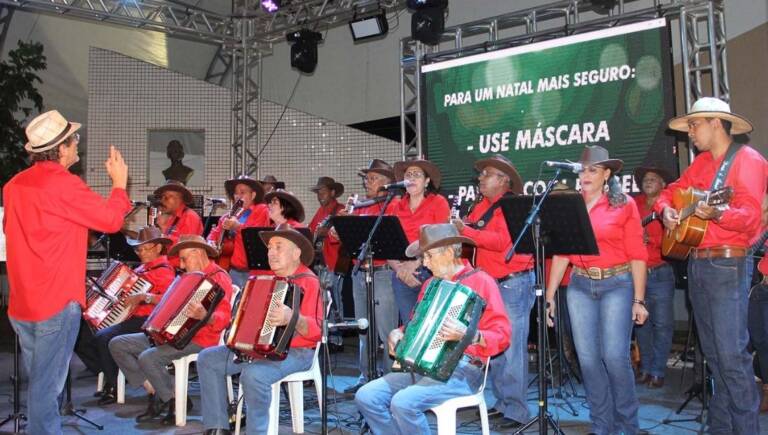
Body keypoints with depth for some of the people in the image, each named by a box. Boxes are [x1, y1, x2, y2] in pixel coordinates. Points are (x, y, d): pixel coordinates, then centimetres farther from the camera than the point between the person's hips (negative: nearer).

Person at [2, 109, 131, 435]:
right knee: (47, 385, 0)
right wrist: (120, 183, 3)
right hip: (56, 301, -8)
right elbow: (110, 220, -12)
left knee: (37, 380, 20)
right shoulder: (64, 184, -16)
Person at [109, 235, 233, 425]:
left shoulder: (218, 277, -10)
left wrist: (204, 316, -42)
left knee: (148, 357, -31)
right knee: (117, 344, 2)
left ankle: (177, 401, -8)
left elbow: (224, 318, -23)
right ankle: (154, 391, 0)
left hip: (197, 340, -10)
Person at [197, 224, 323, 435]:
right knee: (207, 358, 1)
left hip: (294, 352, -9)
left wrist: (292, 318, -40)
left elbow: (316, 330, -22)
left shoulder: (309, 282, -12)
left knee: (254, 374, -36)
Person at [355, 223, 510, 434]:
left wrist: (469, 335, -31)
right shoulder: (431, 284, 18)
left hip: (463, 369, -7)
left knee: (403, 402, -29)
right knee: (366, 396, -10)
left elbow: (502, 336, -13)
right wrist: (398, 334, 9)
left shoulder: (481, 281, -5)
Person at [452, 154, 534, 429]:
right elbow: (473, 238, 11)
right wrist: (456, 231, -8)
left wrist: (466, 231, -26)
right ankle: (502, 403, 24)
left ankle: (516, 411, -1)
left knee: (511, 349, -7)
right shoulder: (481, 207, 15)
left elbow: (502, 241, -24)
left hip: (513, 284, -9)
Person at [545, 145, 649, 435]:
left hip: (617, 284, -3)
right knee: (588, 358, 3)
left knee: (614, 356, -8)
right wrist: (549, 296, 2)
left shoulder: (624, 204, -1)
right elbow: (561, 253, 5)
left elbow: (637, 255, -3)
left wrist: (639, 300, -7)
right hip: (580, 286, 3)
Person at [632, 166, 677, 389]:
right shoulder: (634, 204, 11)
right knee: (641, 323, 9)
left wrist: (650, 239, -21)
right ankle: (645, 368, 20)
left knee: (662, 324, -2)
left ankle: (657, 372, 8)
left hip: (660, 273, -3)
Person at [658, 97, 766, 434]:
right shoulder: (701, 162, 16)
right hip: (695, 263, 8)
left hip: (726, 265, -8)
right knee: (712, 353, 12)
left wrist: (717, 214, -37)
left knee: (731, 354, -9)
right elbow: (671, 189, 25)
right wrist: (666, 209, 3)